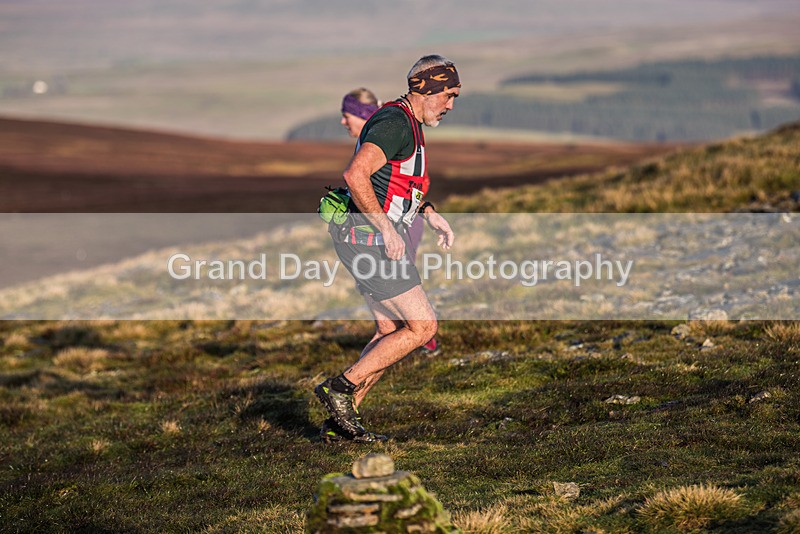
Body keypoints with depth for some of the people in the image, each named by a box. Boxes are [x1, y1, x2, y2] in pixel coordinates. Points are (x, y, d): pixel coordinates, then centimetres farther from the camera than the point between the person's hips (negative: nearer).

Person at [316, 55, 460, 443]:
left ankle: (344, 417, 14)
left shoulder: (407, 124, 18)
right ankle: (341, 387, -5)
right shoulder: (395, 122, -15)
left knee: (392, 332, 12)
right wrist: (387, 229, -23)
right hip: (370, 239, -10)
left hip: (374, 239, 10)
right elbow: (355, 175, -27)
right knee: (422, 327, -8)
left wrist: (431, 215, 22)